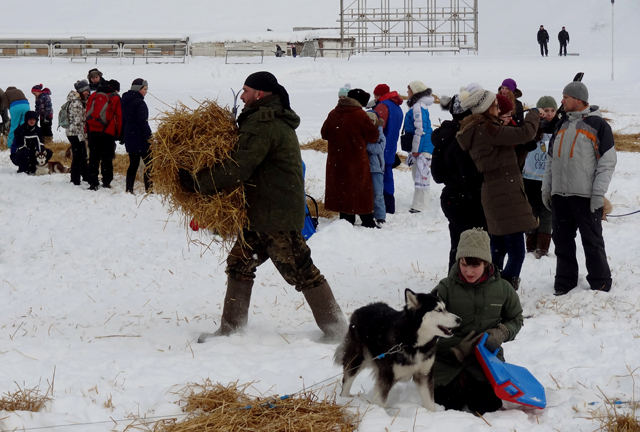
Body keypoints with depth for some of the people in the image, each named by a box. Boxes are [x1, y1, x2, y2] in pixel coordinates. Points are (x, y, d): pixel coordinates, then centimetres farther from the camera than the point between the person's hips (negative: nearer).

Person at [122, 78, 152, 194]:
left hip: (129, 137, 8)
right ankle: (148, 189, -10)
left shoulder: (125, 101, 12)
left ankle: (129, 189, 8)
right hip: (140, 138, -8)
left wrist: (123, 136, 22)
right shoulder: (139, 102, -14)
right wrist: (150, 137, -16)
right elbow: (143, 122, -17)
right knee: (149, 163, -4)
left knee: (133, 164, 12)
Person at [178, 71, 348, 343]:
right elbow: (246, 161, 20)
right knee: (239, 264, 13)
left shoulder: (262, 124, -18)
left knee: (300, 271, -4)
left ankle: (336, 329, 3)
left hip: (277, 216, -10)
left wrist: (197, 182, -17)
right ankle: (231, 328, 18)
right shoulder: (278, 121, 16)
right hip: (262, 213, 10)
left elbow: (238, 170, -24)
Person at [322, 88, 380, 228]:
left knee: (342, 187, 10)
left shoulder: (333, 114, 4)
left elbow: (324, 134, 13)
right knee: (361, 190, 2)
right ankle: (367, 220, 4)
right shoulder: (360, 115, -12)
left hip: (336, 160, 4)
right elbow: (373, 136, -6)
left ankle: (346, 218, 10)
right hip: (356, 159, -4)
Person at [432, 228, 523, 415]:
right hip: (449, 359, -1)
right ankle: (459, 383, 18)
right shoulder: (447, 288, -7)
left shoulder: (501, 288, -1)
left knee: (488, 405, -15)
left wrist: (499, 334, -9)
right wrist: (456, 349, -16)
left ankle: (471, 385, 18)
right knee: (444, 405, -16)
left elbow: (515, 319, 13)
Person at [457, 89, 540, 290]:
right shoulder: (487, 130, -17)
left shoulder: (475, 131, 13)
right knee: (516, 253, -11)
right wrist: (533, 114, -2)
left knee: (497, 251, 17)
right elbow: (525, 134, -20)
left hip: (493, 195, 10)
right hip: (506, 195, -10)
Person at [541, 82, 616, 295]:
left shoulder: (598, 125, -4)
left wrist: (599, 193, -14)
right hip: (560, 194, 6)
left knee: (592, 241, 0)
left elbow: (608, 162, -7)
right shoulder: (562, 125, 16)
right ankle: (564, 281, 18)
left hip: (586, 195, -6)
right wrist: (546, 188, 11)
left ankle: (600, 283, 8)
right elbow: (551, 159, 19)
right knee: (562, 239, 8)